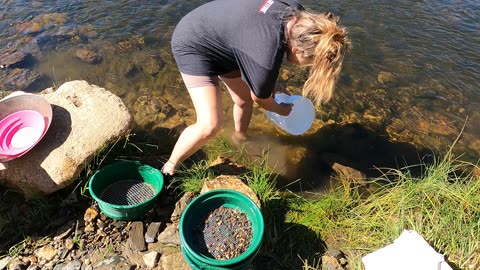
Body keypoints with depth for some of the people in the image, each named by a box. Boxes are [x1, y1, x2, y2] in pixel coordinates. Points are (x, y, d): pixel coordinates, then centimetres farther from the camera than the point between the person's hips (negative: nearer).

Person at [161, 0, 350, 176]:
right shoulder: (267, 55, -37)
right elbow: (260, 98, -15)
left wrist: (272, 82, 7)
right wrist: (282, 110, 6)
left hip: (223, 40, 9)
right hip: (194, 45, -8)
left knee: (245, 101, 15)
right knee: (210, 125, -18)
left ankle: (239, 137, 47)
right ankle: (169, 167, 7)